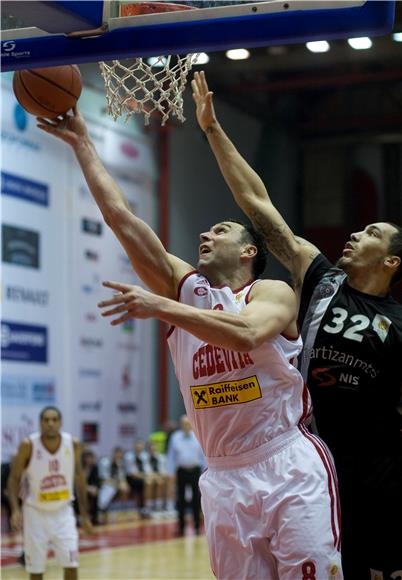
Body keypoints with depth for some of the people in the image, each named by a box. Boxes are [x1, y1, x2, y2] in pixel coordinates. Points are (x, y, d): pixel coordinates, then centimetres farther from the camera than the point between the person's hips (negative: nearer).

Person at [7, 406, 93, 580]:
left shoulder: (73, 444, -9)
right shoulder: (28, 445, -17)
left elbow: (79, 478, 4)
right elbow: (14, 478, -7)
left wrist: (84, 515, 6)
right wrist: (15, 510, -21)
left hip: (63, 512, 2)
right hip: (36, 512, -2)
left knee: (71, 565, -5)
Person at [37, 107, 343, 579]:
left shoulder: (273, 292, -1)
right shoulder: (184, 289, 11)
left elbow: (246, 334, -25)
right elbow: (120, 216, 8)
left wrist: (161, 307, -25)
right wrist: (82, 143, 9)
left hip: (290, 470, -4)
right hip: (224, 478, 4)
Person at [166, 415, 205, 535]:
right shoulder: (175, 438, 3)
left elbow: (203, 456, 3)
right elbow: (171, 456, 6)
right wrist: (171, 472, 1)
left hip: (195, 470, -1)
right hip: (181, 471, 1)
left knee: (196, 499, 1)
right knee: (181, 499, 4)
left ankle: (197, 526, 8)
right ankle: (181, 526, 10)